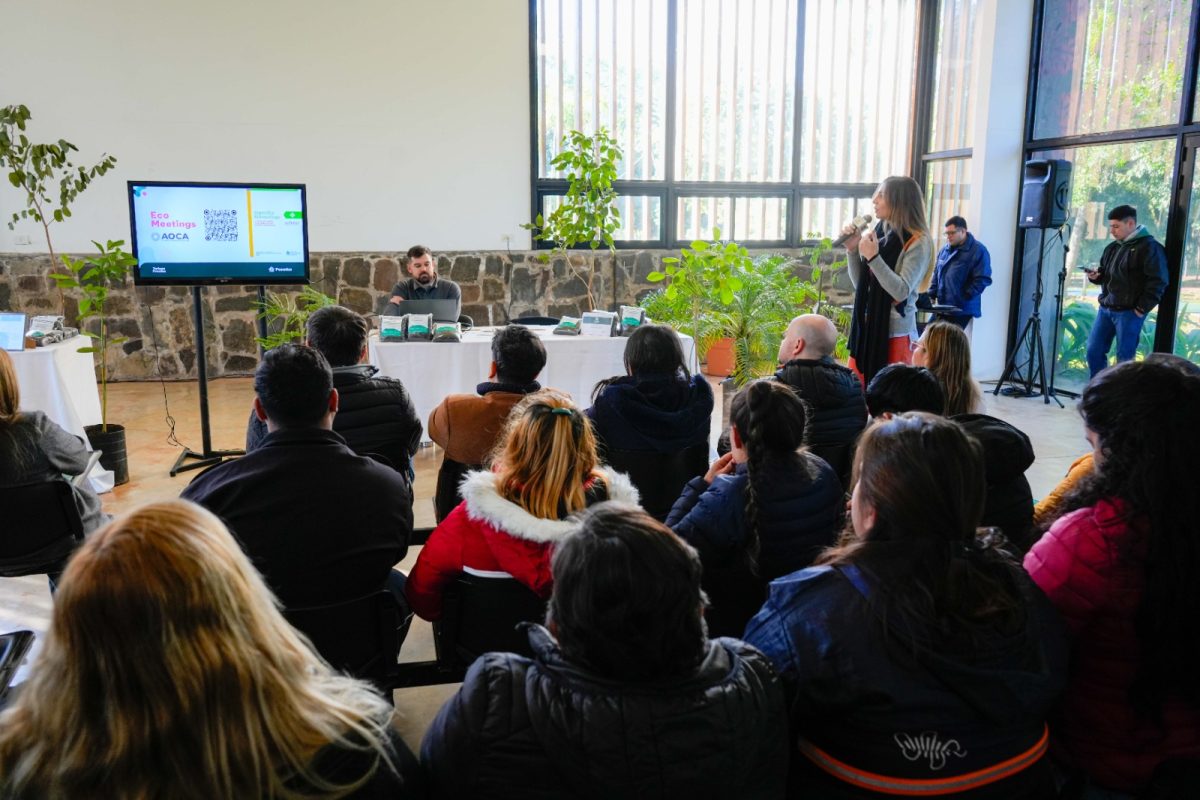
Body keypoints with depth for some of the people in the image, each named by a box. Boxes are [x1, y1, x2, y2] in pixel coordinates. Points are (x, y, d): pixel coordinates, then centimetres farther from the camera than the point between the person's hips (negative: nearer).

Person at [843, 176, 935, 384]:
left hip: (895, 334, -6)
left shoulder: (918, 242, -11)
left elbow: (901, 292, -20)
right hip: (865, 329, 6)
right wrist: (852, 250, 0)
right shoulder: (879, 233, 7)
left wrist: (873, 257, -22)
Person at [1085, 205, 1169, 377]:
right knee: (1094, 351, 8)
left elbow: (1157, 282, -15)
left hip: (1129, 312, -8)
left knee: (1124, 357, -1)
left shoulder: (1149, 247, -9)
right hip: (1105, 308, 8)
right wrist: (1096, 276, 3)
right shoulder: (1113, 248, 14)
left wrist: (1142, 308, -16)